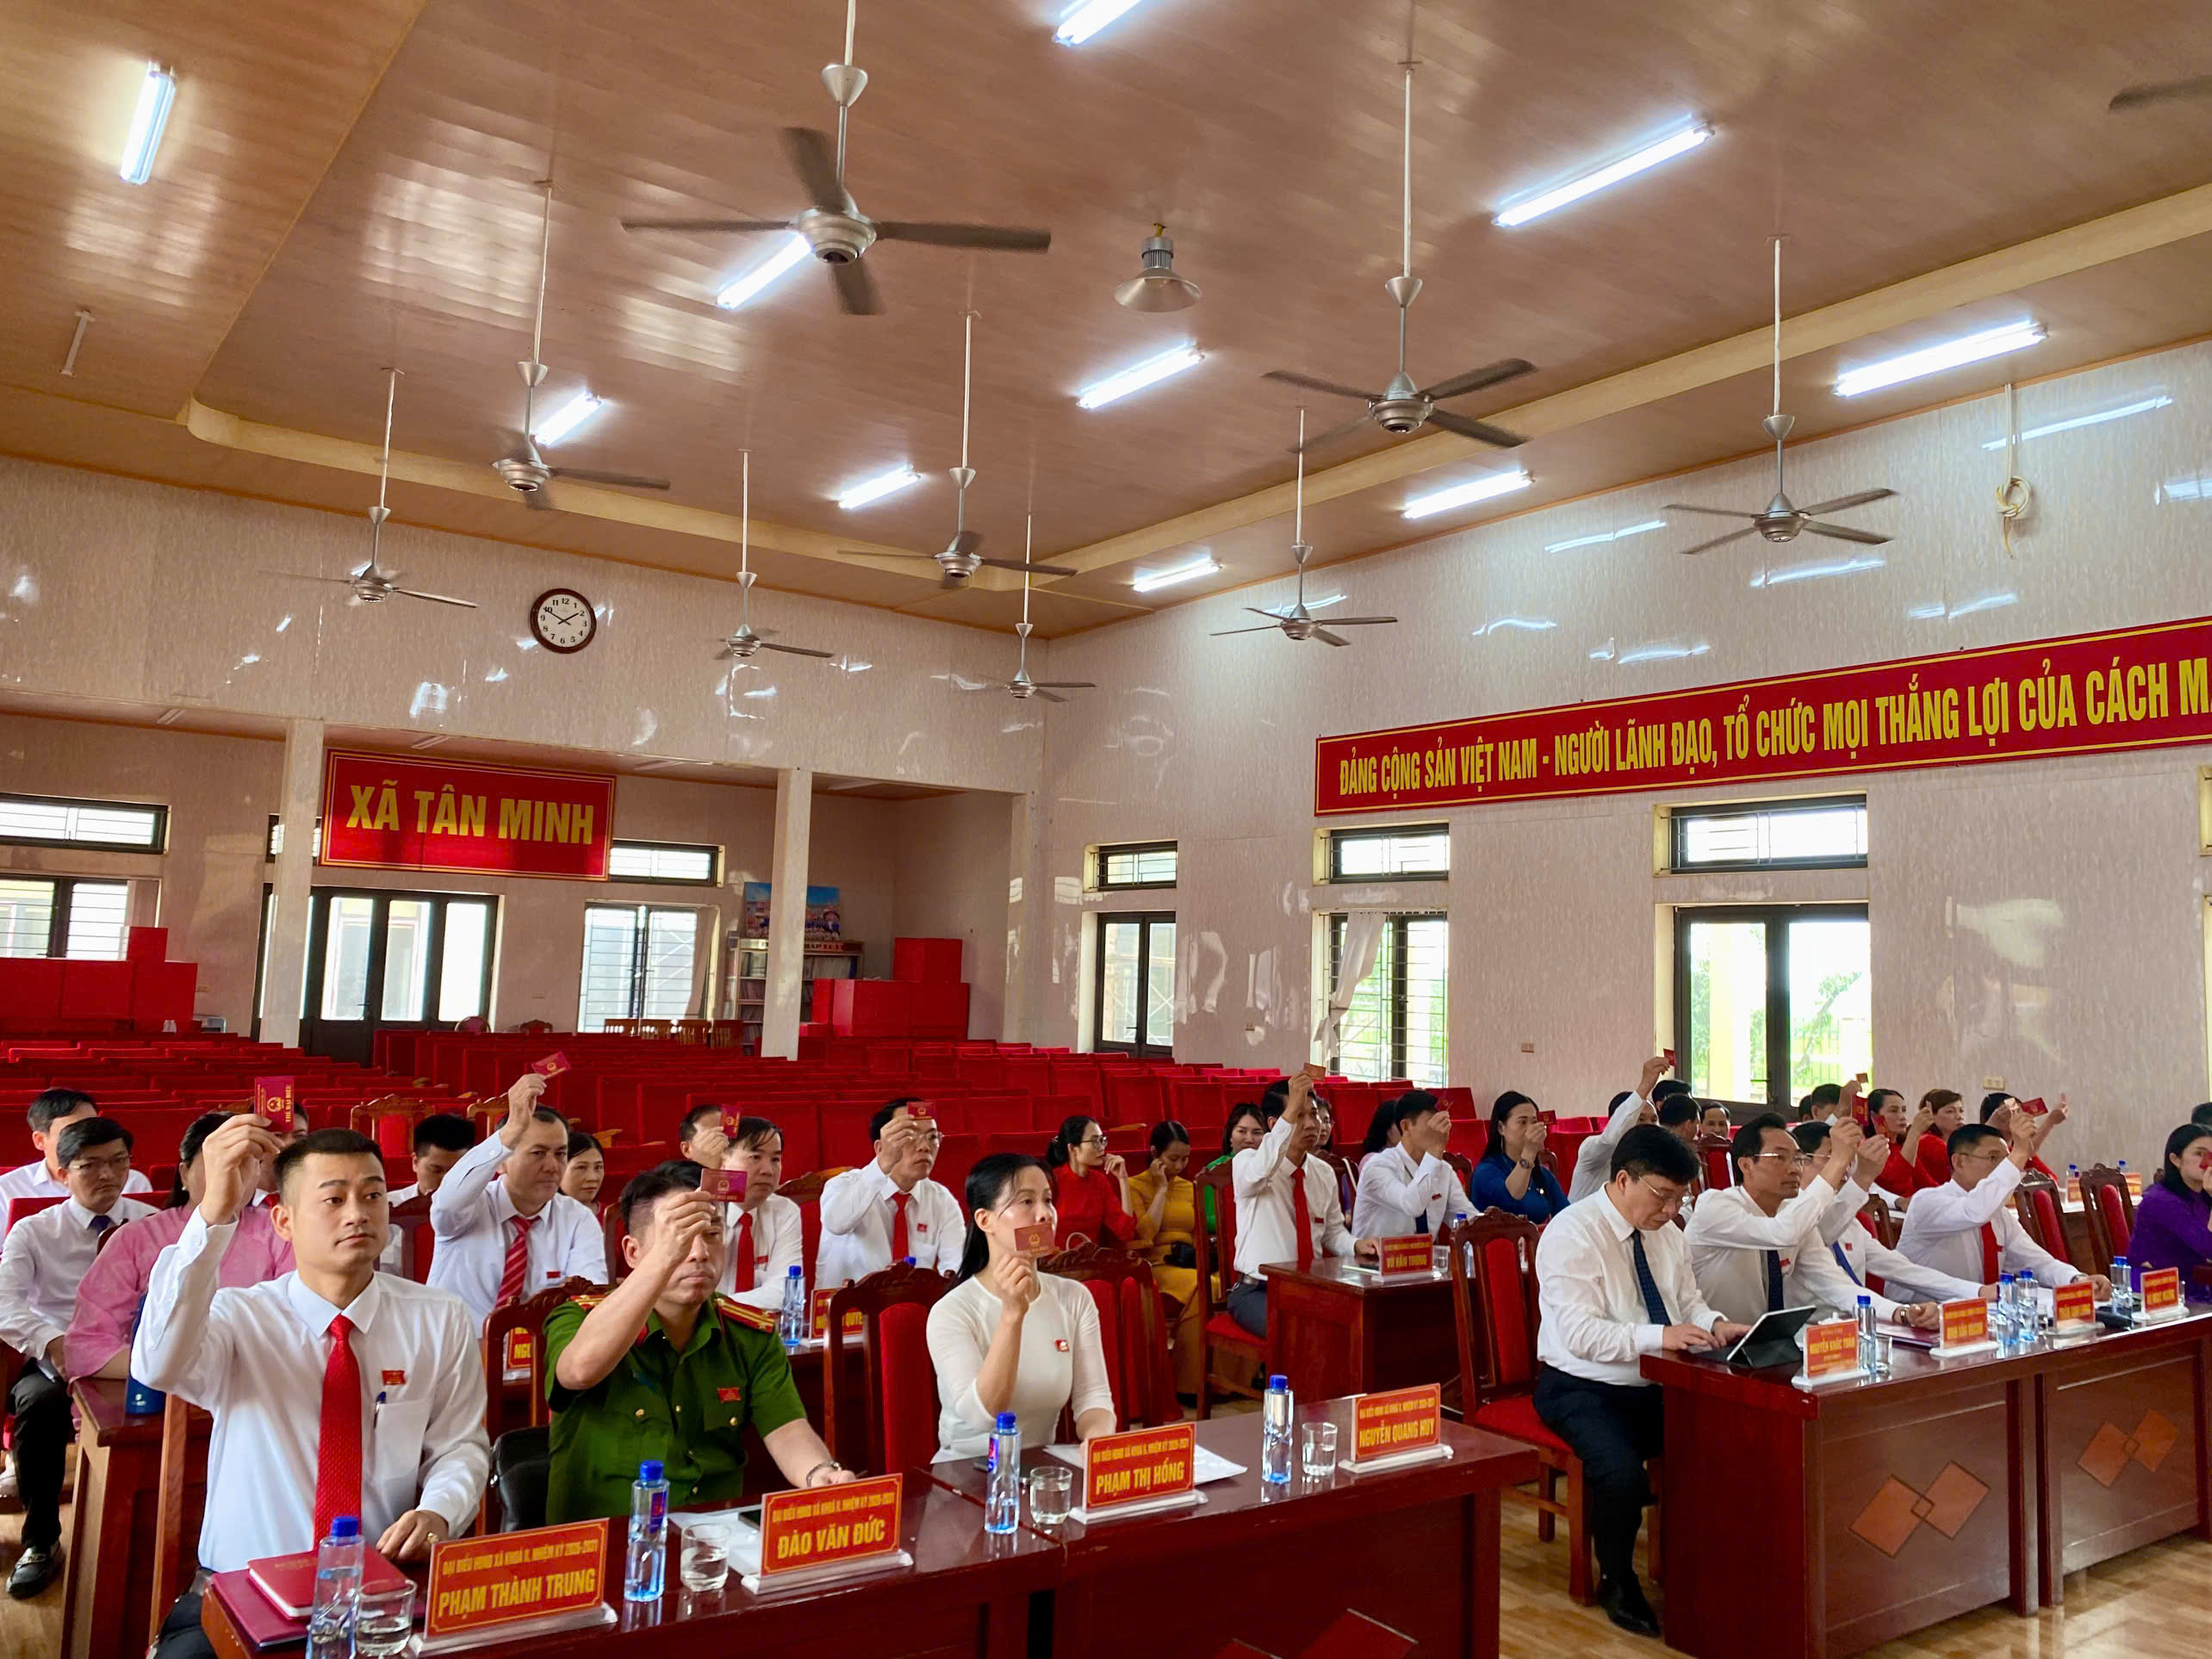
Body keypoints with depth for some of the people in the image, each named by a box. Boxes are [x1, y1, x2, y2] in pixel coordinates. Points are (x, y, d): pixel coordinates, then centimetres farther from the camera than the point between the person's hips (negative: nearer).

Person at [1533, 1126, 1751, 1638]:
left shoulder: (1667, 1233, 7)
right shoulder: (1572, 1233, -17)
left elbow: (1690, 1303, 14)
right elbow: (1580, 1334, -24)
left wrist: (1715, 1324, -8)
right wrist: (1658, 1336, -34)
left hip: (1656, 1385, 7)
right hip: (1582, 1389, -7)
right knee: (1623, 1473, -32)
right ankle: (1616, 1582, -1)